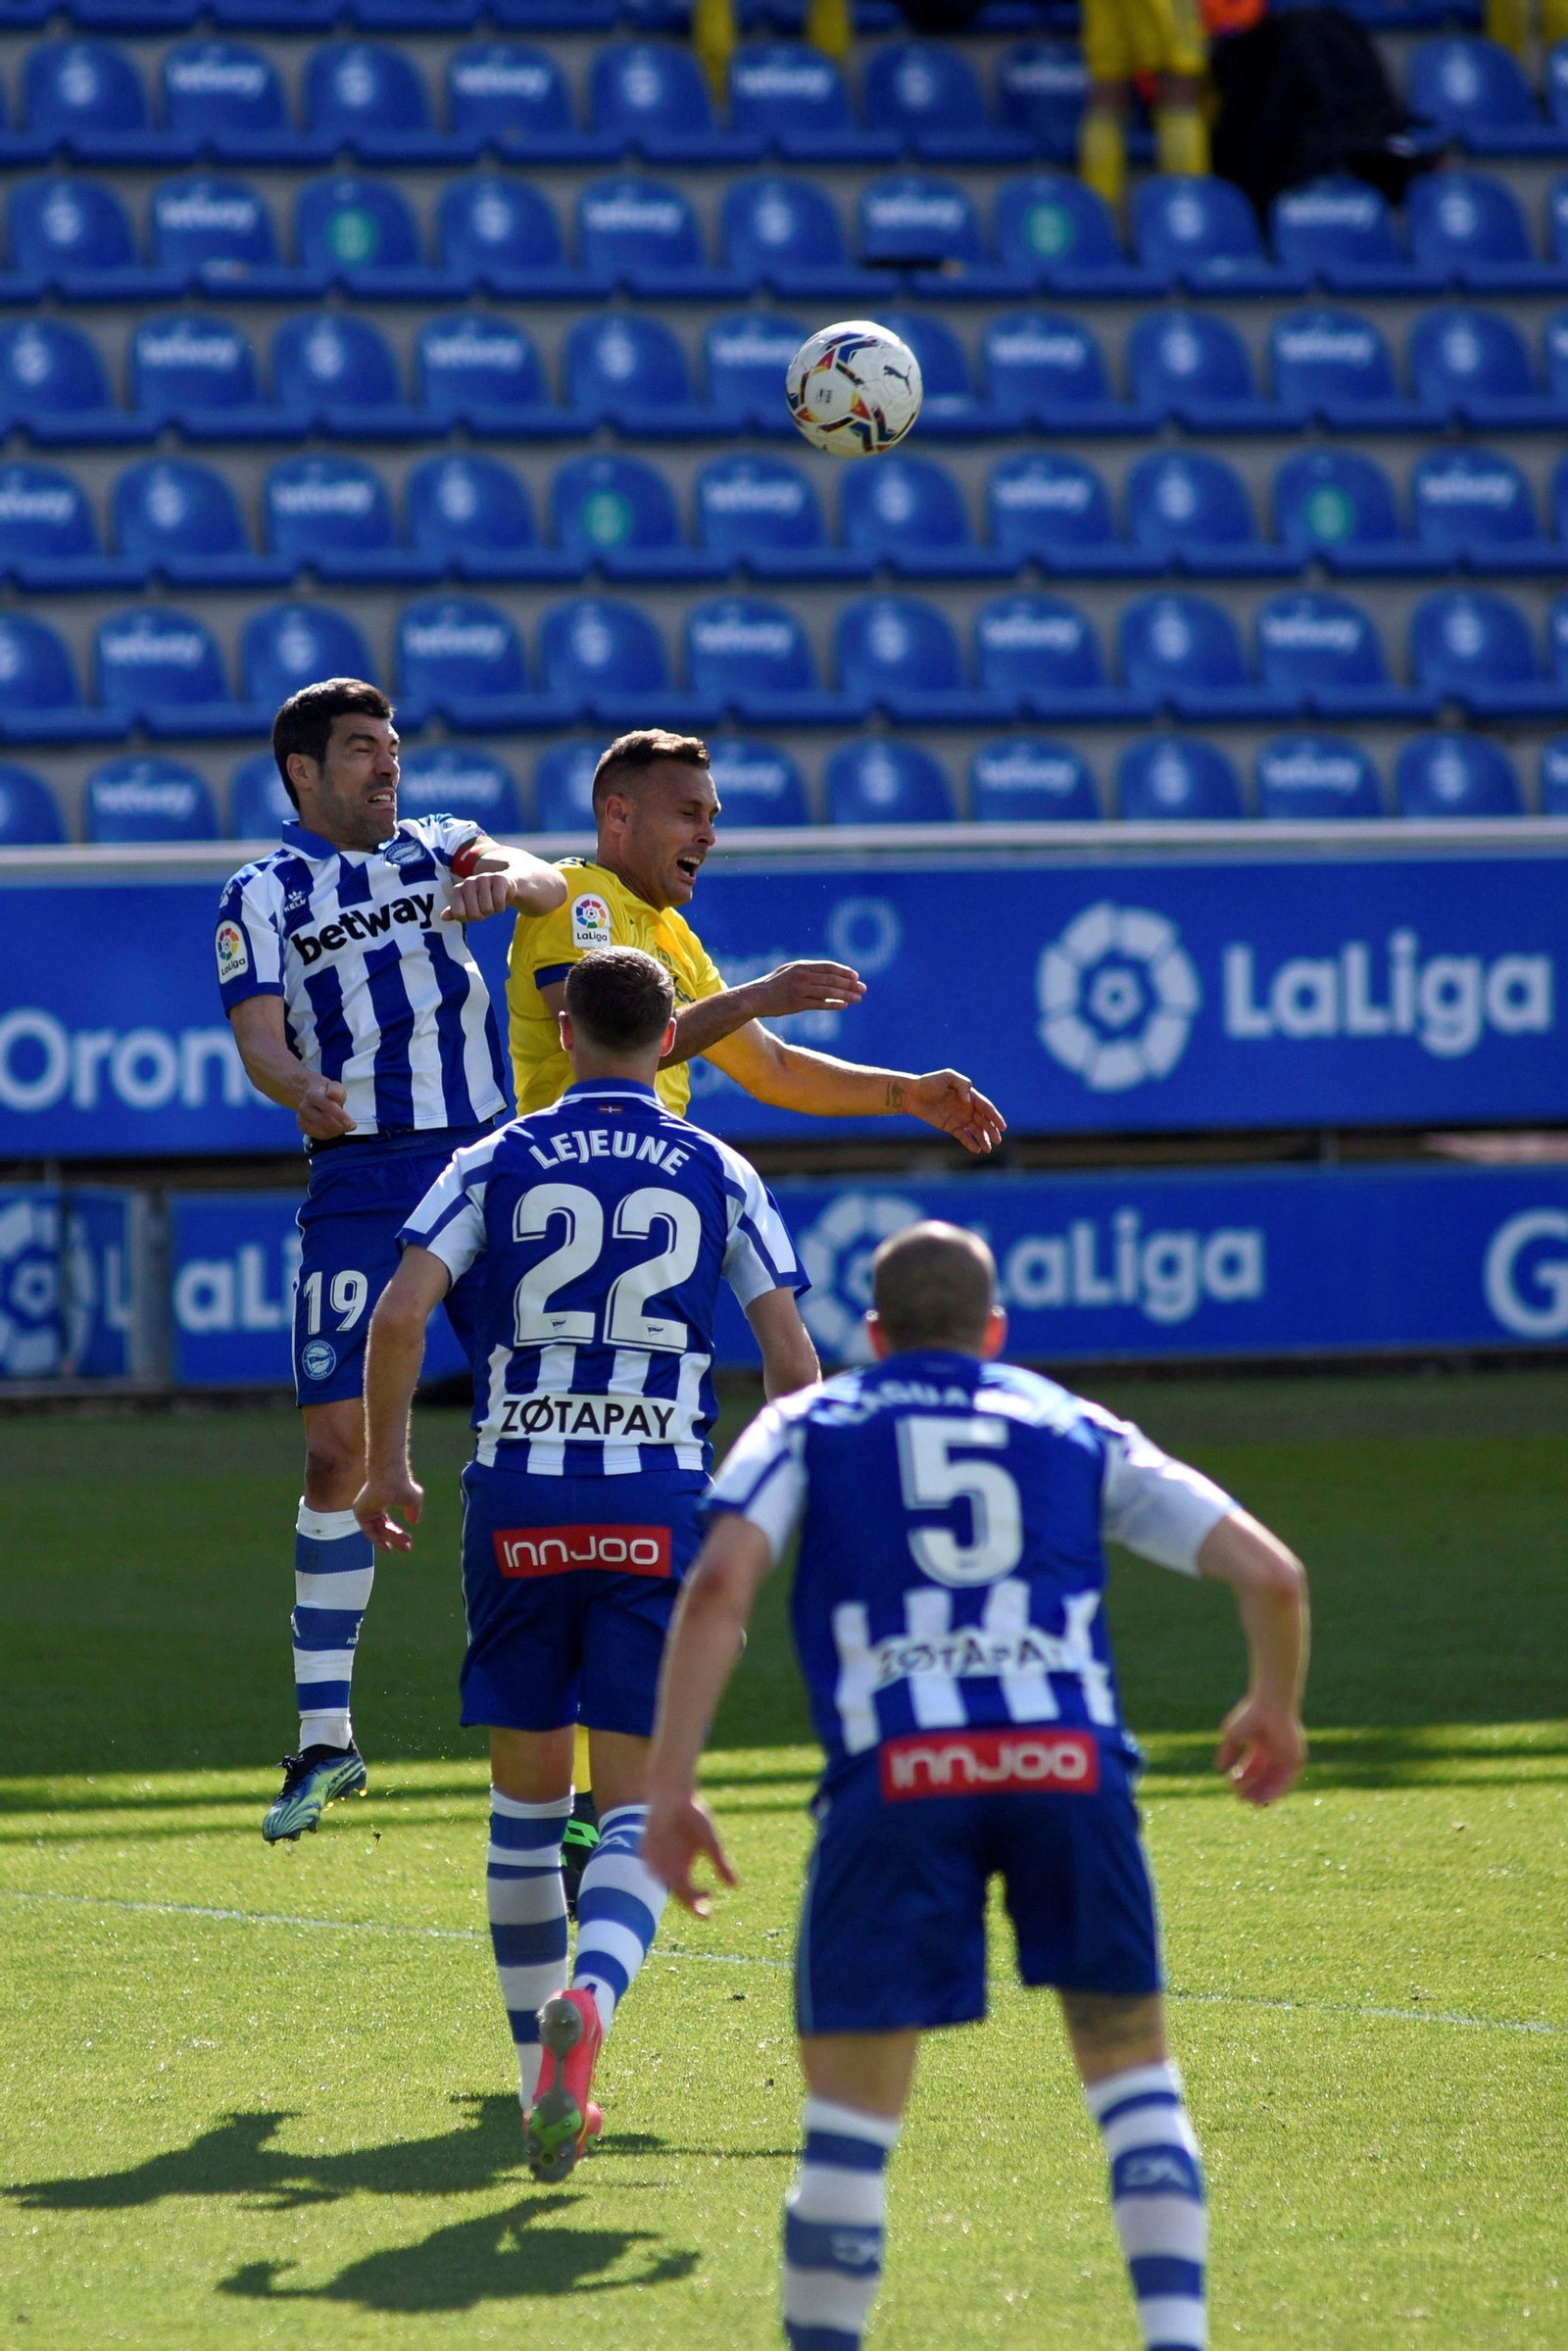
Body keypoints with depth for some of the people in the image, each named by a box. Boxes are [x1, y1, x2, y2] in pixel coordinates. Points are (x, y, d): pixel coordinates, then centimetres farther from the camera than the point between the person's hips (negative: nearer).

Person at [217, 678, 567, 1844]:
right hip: (360, 1180, -2)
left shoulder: (438, 846, 13)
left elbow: (546, 881, -4)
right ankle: (326, 1737, -1)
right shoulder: (264, 896, 6)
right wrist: (302, 1090, -29)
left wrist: (505, 882, -28)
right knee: (339, 1447, -8)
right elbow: (259, 1036, -7)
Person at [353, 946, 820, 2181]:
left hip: (519, 1502, 1)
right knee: (636, 1808, -2)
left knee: (527, 1798, 14)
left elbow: (400, 1309, -7)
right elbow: (793, 1362, 2)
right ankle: (587, 2002, -32)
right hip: (661, 1505, -1)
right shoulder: (720, 1176, 7)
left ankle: (544, 2081, 19)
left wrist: (388, 1464, 4)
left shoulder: (500, 1163, 6)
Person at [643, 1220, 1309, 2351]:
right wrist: (1276, 1708, 37)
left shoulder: (808, 1428, 21)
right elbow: (1270, 1572, 18)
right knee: (1133, 2071, 16)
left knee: (851, 2117, 6)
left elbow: (720, 1584, 1)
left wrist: (670, 1790, -1)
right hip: (1071, 1756, 1)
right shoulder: (1076, 1430, 25)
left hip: (899, 1776, -1)